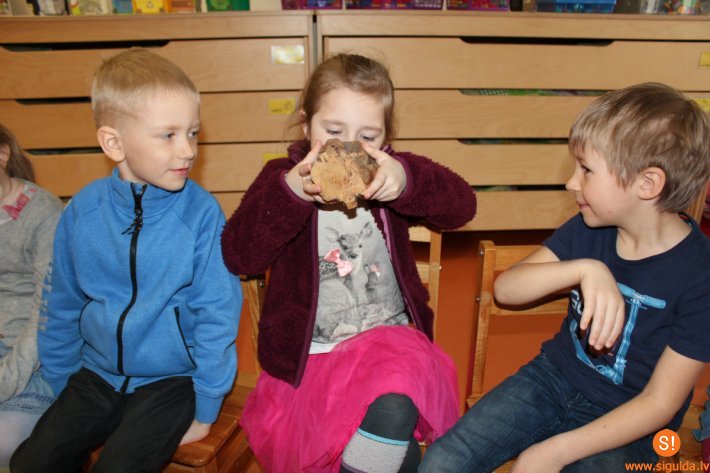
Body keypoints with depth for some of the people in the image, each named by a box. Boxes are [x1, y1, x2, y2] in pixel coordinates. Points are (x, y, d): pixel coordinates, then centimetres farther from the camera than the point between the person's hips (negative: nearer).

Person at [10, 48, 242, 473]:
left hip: (171, 379, -4)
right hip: (98, 375, 4)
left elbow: (217, 314, -13)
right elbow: (62, 309, 7)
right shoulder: (82, 211, -6)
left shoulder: (201, 212, -18)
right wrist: (64, 388, 11)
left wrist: (206, 406, -9)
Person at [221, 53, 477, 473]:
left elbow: (462, 205, -12)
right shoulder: (282, 178, 0)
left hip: (387, 337, 2)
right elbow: (238, 256, -13)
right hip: (310, 354, -1)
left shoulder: (390, 178, 4)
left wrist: (407, 179, -32)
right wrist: (290, 193, -29)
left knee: (395, 409, -30)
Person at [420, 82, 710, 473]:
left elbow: (660, 403, -15)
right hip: (554, 376, 3)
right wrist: (584, 269, -26)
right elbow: (505, 289, -9)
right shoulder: (590, 228, -5)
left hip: (624, 426, -3)